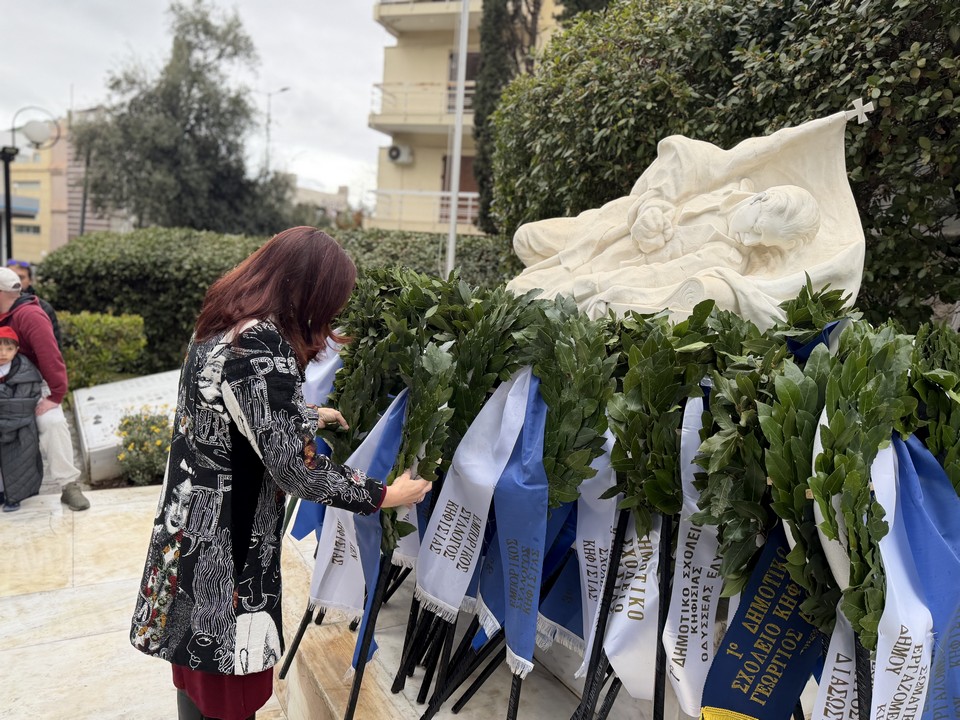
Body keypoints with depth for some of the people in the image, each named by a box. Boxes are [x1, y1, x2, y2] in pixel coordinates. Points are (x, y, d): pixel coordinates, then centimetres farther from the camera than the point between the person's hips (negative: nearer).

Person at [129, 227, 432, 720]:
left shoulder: (222, 323, 3)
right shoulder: (262, 343, -26)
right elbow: (296, 468, -24)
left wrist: (308, 416, 30)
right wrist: (385, 496, -12)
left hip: (192, 528, 9)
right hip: (226, 547, -9)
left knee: (200, 667, 26)